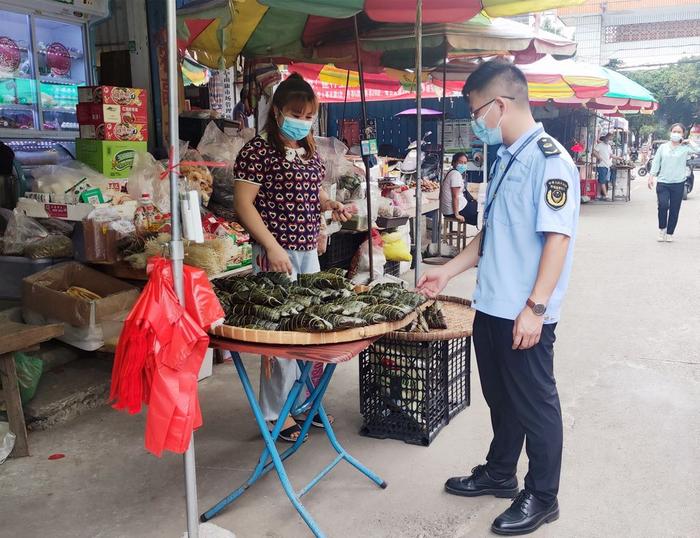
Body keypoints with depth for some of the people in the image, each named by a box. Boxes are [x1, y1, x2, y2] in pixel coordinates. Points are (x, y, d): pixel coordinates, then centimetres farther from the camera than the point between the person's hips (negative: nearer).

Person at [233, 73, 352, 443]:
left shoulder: (310, 152, 13)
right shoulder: (258, 151, -10)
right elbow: (243, 203, -13)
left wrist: (331, 205, 3)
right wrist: (273, 247, -20)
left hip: (309, 251, 8)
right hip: (276, 253, -8)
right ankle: (276, 412, 13)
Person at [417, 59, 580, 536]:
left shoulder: (549, 159, -15)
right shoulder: (506, 159, 12)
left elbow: (557, 238, -20)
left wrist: (535, 307, -23)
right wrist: (448, 272, 18)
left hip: (524, 314, -8)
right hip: (492, 306, 9)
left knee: (534, 403, 7)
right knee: (500, 396, 20)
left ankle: (542, 497, 24)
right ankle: (500, 473, 39)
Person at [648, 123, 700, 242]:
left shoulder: (685, 147, 1)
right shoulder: (663, 147, 6)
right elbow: (656, 162, 9)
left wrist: (690, 142, -6)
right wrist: (651, 177, 3)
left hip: (678, 183, 0)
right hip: (662, 183, 0)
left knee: (674, 210, 5)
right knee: (663, 206, -16)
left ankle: (669, 233, 17)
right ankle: (662, 229, 6)